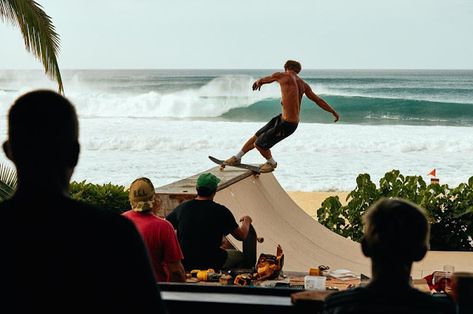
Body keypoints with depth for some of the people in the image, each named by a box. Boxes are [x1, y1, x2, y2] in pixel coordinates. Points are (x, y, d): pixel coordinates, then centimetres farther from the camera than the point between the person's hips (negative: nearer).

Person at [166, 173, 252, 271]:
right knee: (239, 255, 21)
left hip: (185, 263, 4)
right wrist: (246, 222, 20)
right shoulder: (221, 211, -14)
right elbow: (242, 236, -2)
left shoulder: (182, 208, -6)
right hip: (212, 264, -4)